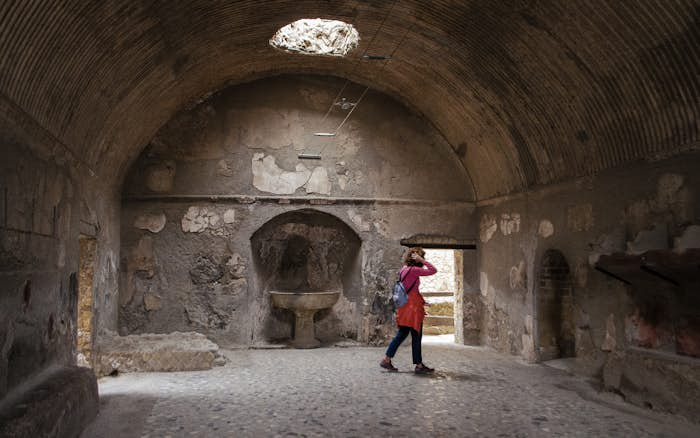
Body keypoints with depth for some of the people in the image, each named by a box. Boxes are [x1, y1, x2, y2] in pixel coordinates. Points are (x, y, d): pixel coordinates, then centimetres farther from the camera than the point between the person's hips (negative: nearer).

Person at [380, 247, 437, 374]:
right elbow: (433, 270, -18)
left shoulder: (404, 269, 12)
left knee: (402, 334, 14)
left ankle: (387, 360, 16)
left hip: (405, 306, 9)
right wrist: (422, 260, -13)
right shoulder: (413, 270, -15)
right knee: (416, 336, 0)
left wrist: (422, 301, 20)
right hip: (412, 307, -9)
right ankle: (419, 365, 8)